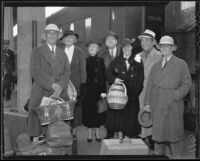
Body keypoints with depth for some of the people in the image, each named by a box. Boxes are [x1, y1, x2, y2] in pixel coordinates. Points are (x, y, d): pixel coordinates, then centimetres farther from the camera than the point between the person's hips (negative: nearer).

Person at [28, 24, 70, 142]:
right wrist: (51, 84, -15)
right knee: (37, 118, -6)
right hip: (41, 93, -2)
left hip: (60, 93, 2)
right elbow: (35, 71, -5)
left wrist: (60, 87, -12)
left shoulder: (63, 54, 20)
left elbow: (66, 73, 7)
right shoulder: (37, 51, 10)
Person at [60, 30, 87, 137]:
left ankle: (74, 133, 11)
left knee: (76, 108, 1)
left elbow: (83, 70, 4)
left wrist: (83, 84, -2)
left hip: (76, 84, 0)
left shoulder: (79, 52, 5)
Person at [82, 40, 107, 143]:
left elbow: (104, 77, -1)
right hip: (88, 91, 0)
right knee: (88, 111, 5)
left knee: (98, 111, 6)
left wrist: (103, 91, -10)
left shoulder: (101, 61, 3)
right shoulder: (85, 61, 3)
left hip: (98, 90, 0)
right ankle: (89, 133, 18)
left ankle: (97, 133, 21)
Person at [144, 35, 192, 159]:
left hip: (173, 105, -4)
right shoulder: (156, 66, 17)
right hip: (157, 106, 4)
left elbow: (187, 84, 0)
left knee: (174, 132, 1)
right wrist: (147, 102, 6)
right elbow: (150, 85, 14)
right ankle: (159, 154, 20)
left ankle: (177, 156, 14)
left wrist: (174, 97, -12)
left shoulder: (181, 64, 4)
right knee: (158, 131, 8)